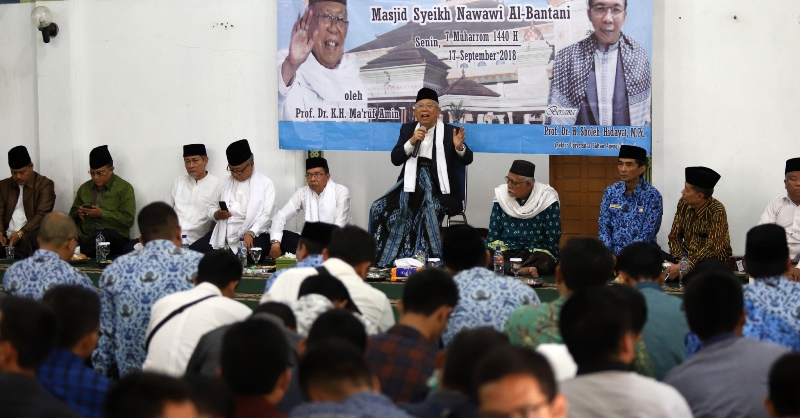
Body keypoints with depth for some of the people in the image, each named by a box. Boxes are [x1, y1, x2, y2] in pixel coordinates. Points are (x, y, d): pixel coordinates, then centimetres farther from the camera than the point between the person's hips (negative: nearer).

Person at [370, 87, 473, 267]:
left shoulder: (450, 131, 3)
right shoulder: (407, 129, 12)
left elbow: (467, 160, -3)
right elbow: (395, 159, 4)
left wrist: (460, 147, -26)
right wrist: (412, 141, -12)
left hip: (437, 186, -3)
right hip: (412, 183, 3)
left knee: (429, 212, -32)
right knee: (380, 208, -15)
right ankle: (384, 259, -3)